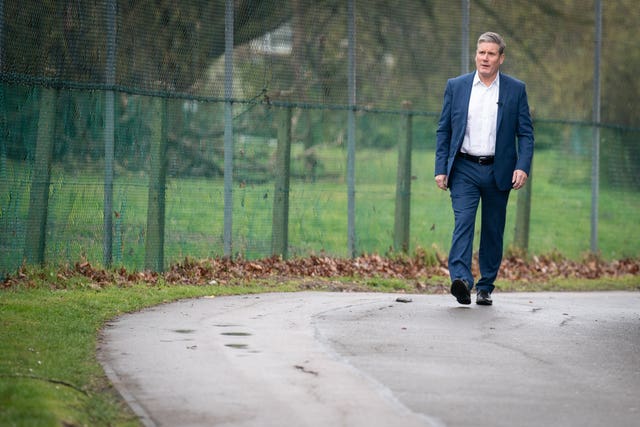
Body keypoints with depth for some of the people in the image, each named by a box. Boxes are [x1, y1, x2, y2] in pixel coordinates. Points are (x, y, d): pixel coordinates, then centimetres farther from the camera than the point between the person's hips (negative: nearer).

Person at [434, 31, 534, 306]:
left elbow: (526, 133, 4)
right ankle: (460, 279, -29)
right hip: (464, 169, -1)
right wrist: (441, 169, 0)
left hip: (498, 171, 1)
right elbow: (443, 130, 8)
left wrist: (523, 167, -10)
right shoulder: (456, 86, 6)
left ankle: (485, 287, 16)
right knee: (463, 222, -17)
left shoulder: (515, 90, 5)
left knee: (493, 231, 6)